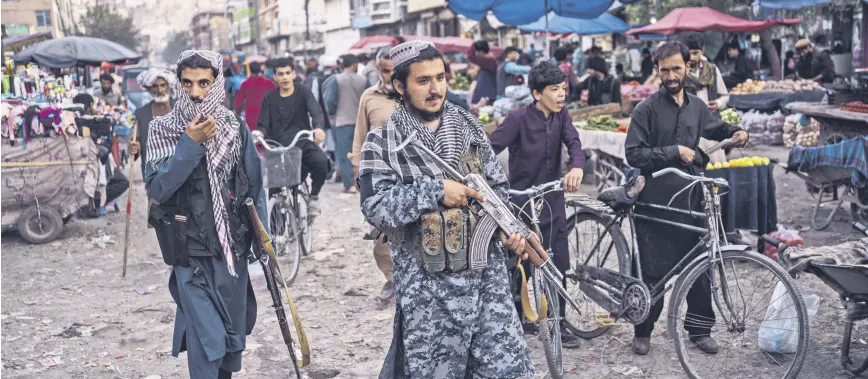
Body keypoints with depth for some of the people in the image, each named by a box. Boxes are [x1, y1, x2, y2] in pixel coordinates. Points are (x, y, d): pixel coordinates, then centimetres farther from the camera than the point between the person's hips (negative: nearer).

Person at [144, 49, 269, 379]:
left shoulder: (236, 128, 0)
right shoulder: (162, 129, -5)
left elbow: (254, 189, 5)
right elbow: (156, 189, -16)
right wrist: (190, 144, -22)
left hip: (233, 247, 3)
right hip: (190, 251, -2)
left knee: (234, 333, 14)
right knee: (207, 336, -5)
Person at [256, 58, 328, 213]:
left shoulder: (303, 93, 3)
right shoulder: (269, 98, 7)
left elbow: (316, 112, -14)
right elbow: (264, 124, 4)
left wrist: (318, 128, -37)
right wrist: (259, 132, -22)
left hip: (304, 144, -1)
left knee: (321, 161, -30)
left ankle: (313, 196, -5)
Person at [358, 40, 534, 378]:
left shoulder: (470, 128, 9)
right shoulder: (381, 143, -4)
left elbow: (498, 187, 14)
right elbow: (375, 206, -14)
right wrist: (435, 190, -18)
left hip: (486, 271, 3)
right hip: (426, 281, -3)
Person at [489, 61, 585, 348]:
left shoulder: (561, 115, 2)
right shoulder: (519, 118, -14)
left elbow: (573, 142, -11)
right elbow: (490, 150, -18)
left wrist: (577, 167, -32)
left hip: (552, 199, 5)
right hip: (522, 200, -4)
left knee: (558, 263, 4)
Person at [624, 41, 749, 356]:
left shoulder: (697, 106, 11)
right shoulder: (647, 108, -5)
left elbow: (715, 129, 31)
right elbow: (634, 154, -11)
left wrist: (736, 132, 11)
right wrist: (674, 152, -17)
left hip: (691, 200, 5)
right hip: (656, 203, -4)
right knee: (654, 271, 2)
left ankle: (700, 329, 25)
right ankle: (643, 331, 19)